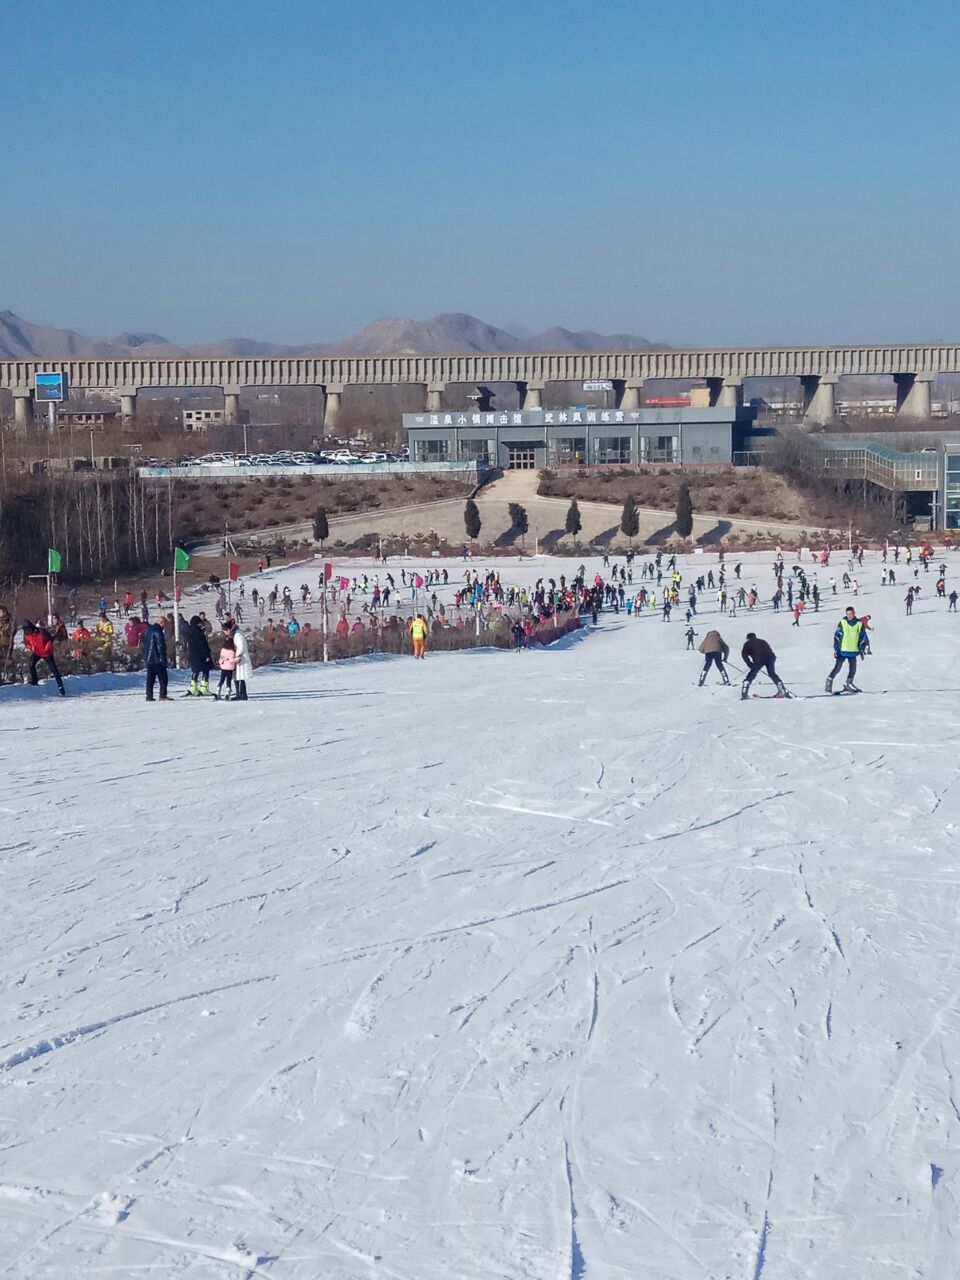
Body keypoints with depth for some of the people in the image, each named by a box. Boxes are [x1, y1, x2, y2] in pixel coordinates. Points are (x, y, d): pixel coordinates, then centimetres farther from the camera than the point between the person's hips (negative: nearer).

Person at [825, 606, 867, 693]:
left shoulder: (859, 624, 1)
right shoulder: (842, 623, -5)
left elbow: (863, 637, 7)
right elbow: (837, 636, -3)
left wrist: (861, 650, 2)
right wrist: (836, 648, -7)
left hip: (853, 651, 3)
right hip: (842, 650, -3)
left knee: (853, 669, 5)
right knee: (837, 668, -4)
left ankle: (849, 684, 22)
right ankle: (829, 680, 13)